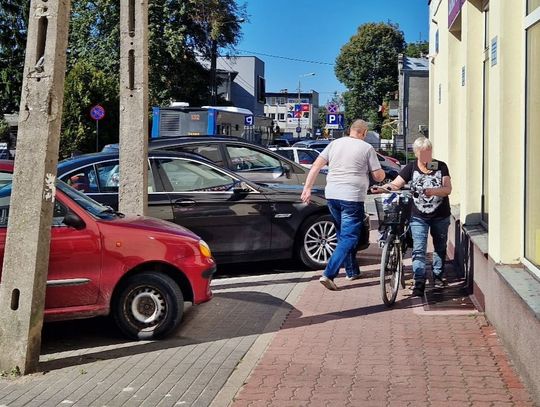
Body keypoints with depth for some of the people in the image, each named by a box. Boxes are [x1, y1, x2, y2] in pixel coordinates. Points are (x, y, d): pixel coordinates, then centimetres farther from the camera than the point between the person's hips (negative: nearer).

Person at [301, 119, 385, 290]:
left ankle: (352, 271, 30)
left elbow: (316, 166, 3)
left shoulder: (335, 143, 9)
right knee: (349, 238, -2)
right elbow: (378, 176, -1)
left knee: (343, 234, 21)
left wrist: (307, 188, 4)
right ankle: (328, 274, -15)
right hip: (352, 197, -6)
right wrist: (382, 173, 22)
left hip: (332, 195, 6)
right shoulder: (367, 148, -2)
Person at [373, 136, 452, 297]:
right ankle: (419, 283, -8)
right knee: (418, 249, -9)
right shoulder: (412, 167, -1)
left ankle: (438, 276, 33)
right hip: (418, 216, -1)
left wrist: (432, 191, -29)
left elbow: (447, 189, -11)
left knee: (440, 247, 15)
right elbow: (396, 184, -7)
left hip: (440, 216, 1)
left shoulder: (441, 166, -2)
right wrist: (383, 187, -27)